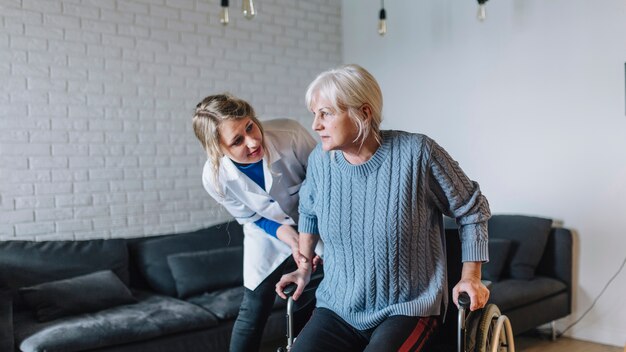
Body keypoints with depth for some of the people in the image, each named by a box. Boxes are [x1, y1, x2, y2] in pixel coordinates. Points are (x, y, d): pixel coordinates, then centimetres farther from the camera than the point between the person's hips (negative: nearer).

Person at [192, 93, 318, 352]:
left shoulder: (290, 134, -34)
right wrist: (284, 233, -26)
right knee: (252, 313, 4)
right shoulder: (214, 177, -26)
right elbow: (249, 217, -8)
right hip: (267, 237, 0)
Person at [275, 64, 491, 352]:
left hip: (407, 309, -3)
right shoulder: (320, 160, -2)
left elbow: (473, 210, -1)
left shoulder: (416, 153, -14)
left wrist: (471, 276, -3)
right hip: (337, 308, 3)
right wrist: (304, 266, 17)